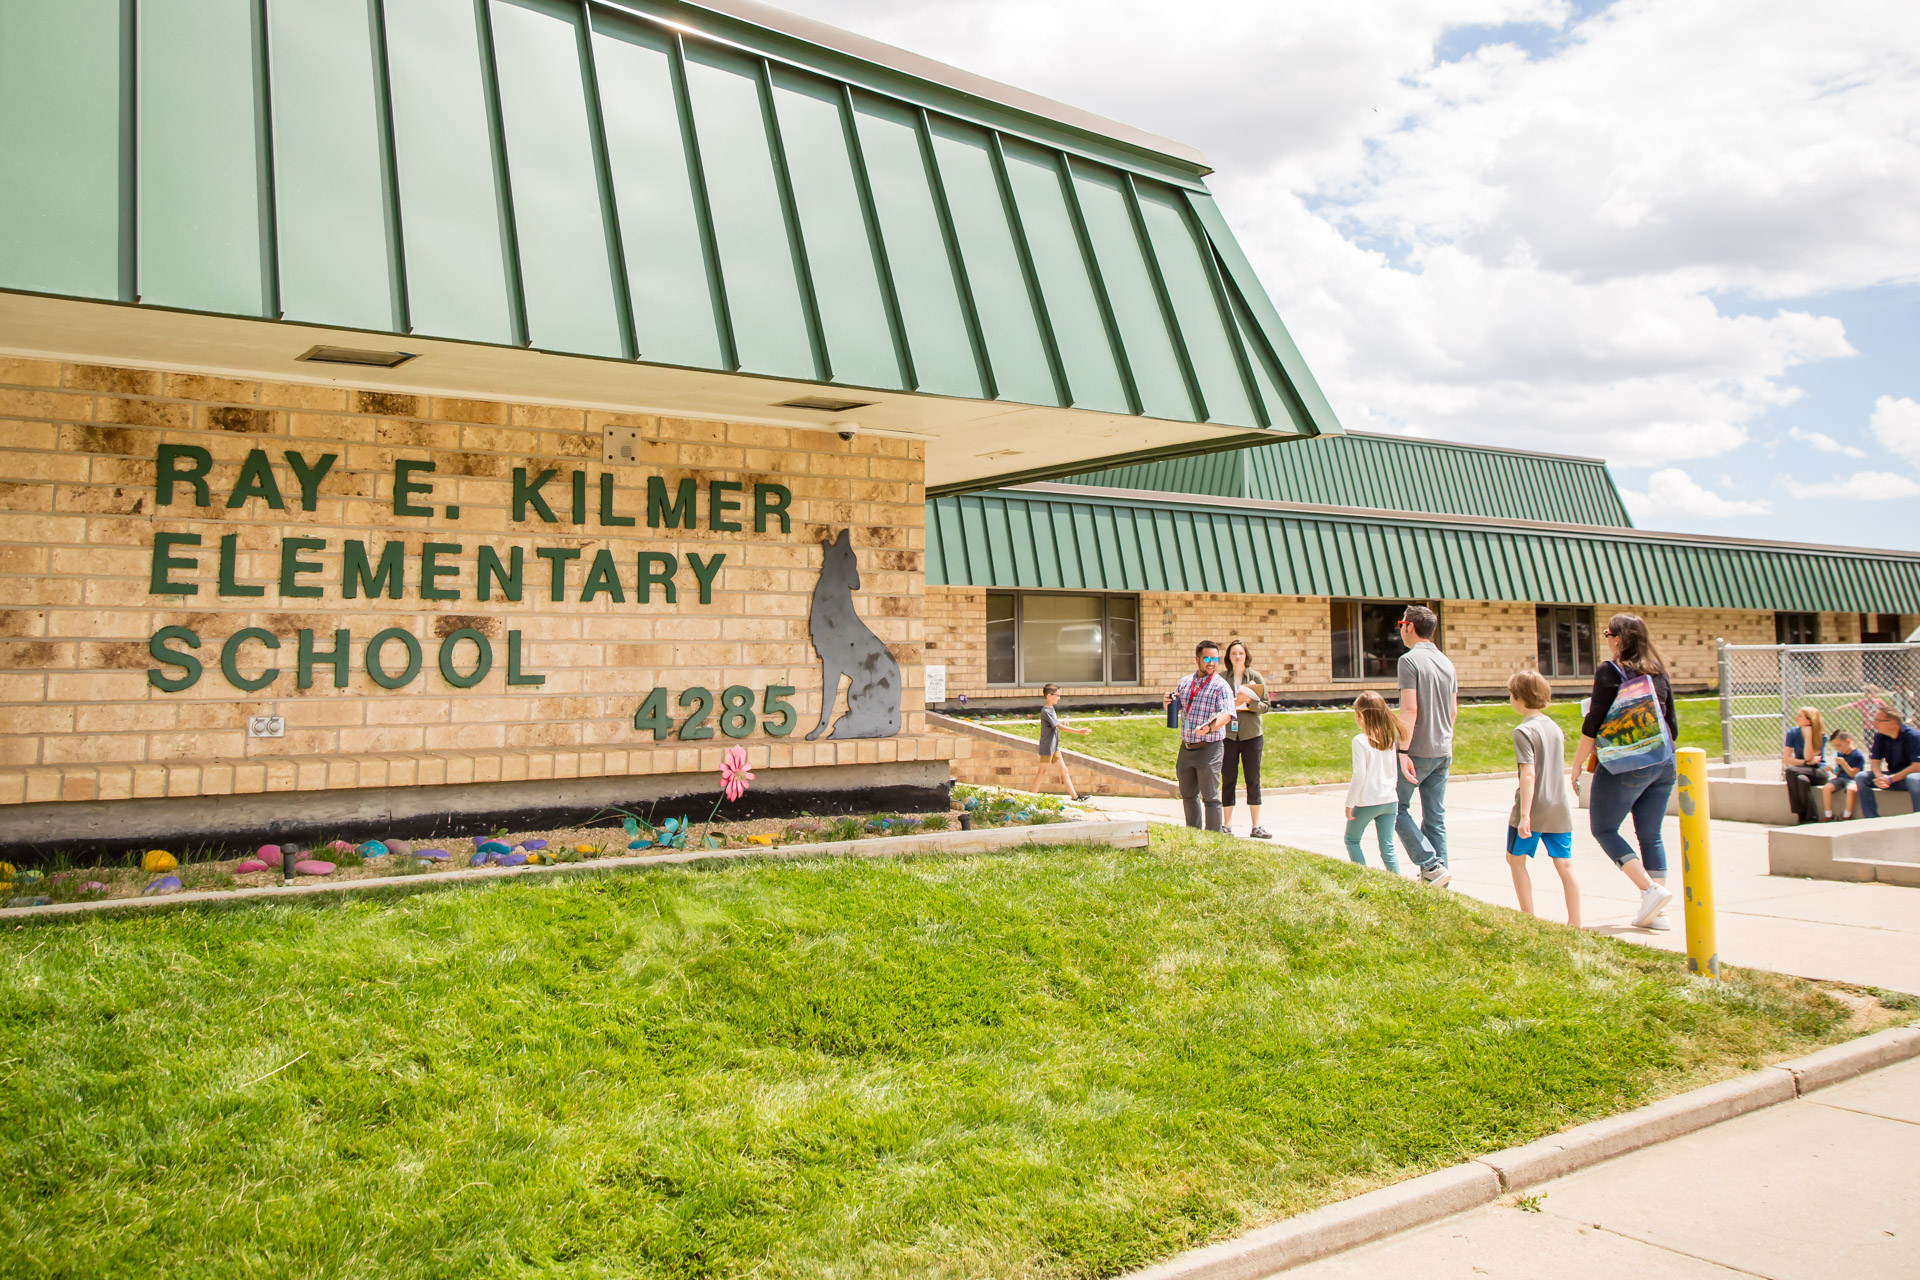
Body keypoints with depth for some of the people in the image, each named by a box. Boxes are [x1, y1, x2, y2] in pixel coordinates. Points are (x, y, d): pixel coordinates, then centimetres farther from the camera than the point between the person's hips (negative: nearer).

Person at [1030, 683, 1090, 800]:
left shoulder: (1051, 709, 11)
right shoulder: (1046, 711, -20)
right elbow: (1060, 727, -25)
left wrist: (1062, 722, 1)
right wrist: (1079, 731, -25)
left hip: (1054, 746, 9)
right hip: (1047, 747, -9)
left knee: (1064, 770, 7)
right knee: (1042, 771, -2)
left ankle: (1074, 796, 9)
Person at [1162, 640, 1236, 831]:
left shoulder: (1221, 686, -9)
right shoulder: (1184, 682, 10)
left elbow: (1226, 714, -22)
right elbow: (1174, 707, 21)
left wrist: (1209, 727, -41)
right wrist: (1167, 703, -4)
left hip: (1208, 749, -6)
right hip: (1186, 747, 6)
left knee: (1210, 797, -2)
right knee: (1188, 794, 18)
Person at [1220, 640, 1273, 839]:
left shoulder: (1256, 677, 3)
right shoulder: (1221, 678, 4)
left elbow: (1265, 707, 0)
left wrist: (1249, 701, -17)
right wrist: (1230, 703, -14)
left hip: (1251, 733, 0)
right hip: (1227, 733, 0)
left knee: (1253, 780, 2)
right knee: (1227, 779, 2)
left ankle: (1256, 826, 8)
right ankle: (1226, 825, 9)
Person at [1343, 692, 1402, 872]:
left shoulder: (1360, 741, -14)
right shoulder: (1392, 737, 3)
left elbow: (1359, 776, -16)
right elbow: (1396, 773, 9)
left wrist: (1350, 803, -7)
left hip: (1367, 802, -5)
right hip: (1390, 800, 5)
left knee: (1352, 840, 14)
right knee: (1387, 847, 8)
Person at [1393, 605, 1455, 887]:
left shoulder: (1410, 660, -12)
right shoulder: (1446, 662, 12)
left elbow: (1410, 709, -20)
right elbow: (1453, 711, 16)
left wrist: (1403, 750, -20)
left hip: (1418, 750, -7)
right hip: (1443, 752, 7)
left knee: (1397, 808, 4)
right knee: (1435, 817, 10)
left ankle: (1432, 865, -7)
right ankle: (1438, 881, 11)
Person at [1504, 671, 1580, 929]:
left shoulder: (1524, 730, -13)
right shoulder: (1555, 727, 10)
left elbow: (1529, 774, -19)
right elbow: (1559, 767, 17)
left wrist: (1524, 815, -21)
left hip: (1533, 809, -6)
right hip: (1560, 809, 6)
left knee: (1516, 858, 11)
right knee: (1564, 864, 6)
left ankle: (1529, 918, 9)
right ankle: (1575, 923, 7)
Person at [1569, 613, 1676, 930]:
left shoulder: (1610, 671, -7)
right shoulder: (1659, 673, 11)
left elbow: (1593, 725, -10)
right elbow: (1672, 724, 18)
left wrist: (1576, 766, -4)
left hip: (1625, 764, -7)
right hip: (1663, 763, 7)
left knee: (1604, 829, 4)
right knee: (1650, 835, 10)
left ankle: (1651, 889, -10)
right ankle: (1655, 912, 8)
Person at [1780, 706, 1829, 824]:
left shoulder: (1822, 736, -6)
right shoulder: (1793, 733, 1)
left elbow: (1808, 757, -18)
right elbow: (1786, 759, -3)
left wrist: (1808, 735, -21)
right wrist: (1807, 762, -14)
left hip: (1819, 773, -2)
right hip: (1801, 771, 2)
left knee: (1790, 771, -34)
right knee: (1802, 780, -37)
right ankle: (1811, 818, -28)